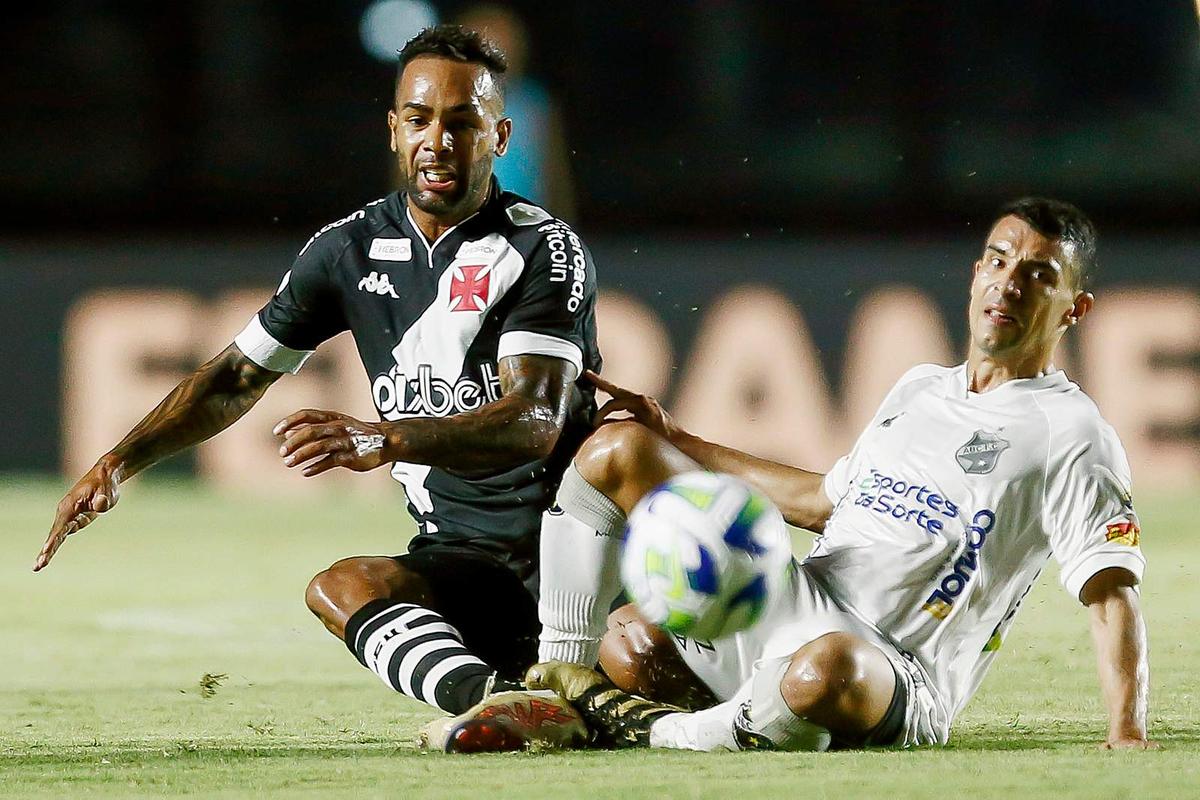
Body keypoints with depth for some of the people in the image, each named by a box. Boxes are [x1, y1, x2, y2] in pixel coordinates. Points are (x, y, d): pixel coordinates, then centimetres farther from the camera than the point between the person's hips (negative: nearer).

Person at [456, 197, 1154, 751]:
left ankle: (679, 734, -17)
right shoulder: (918, 389, 20)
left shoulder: (1072, 436, -4)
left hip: (897, 676, -7)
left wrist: (1128, 732, -27)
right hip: (796, 602, 7)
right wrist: (677, 443, 33)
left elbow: (1113, 593, -12)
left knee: (823, 670, -45)